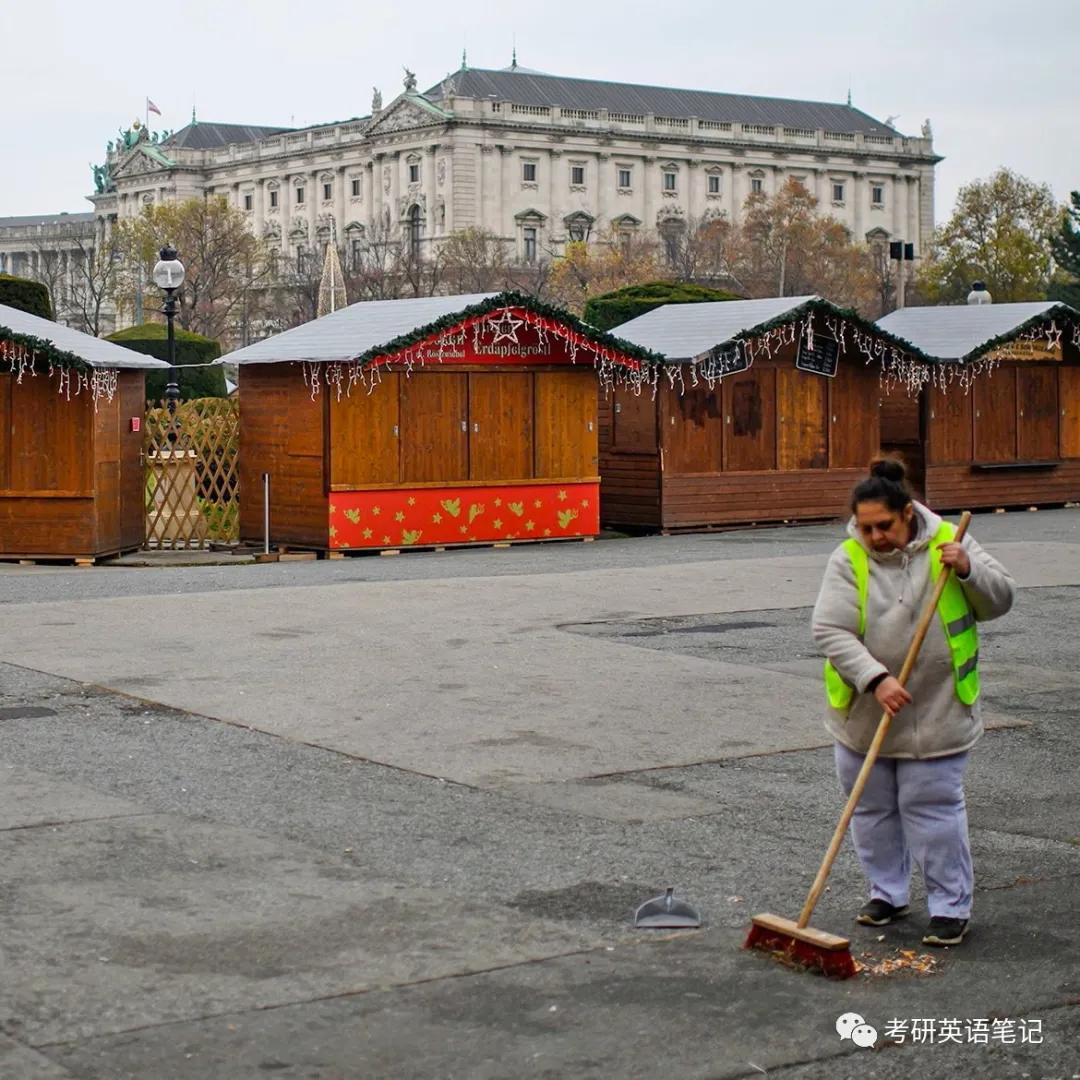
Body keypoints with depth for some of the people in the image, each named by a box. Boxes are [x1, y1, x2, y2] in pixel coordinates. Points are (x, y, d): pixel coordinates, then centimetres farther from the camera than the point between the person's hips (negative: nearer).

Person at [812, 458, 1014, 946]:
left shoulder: (947, 544, -4)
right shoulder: (848, 560, -8)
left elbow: (1000, 600, -1)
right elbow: (831, 632, -15)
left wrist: (968, 570, -21)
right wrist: (875, 678, -27)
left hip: (934, 714, -2)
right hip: (864, 712, 2)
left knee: (934, 808, 0)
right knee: (872, 807, 13)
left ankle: (951, 906, 11)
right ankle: (887, 893, 30)